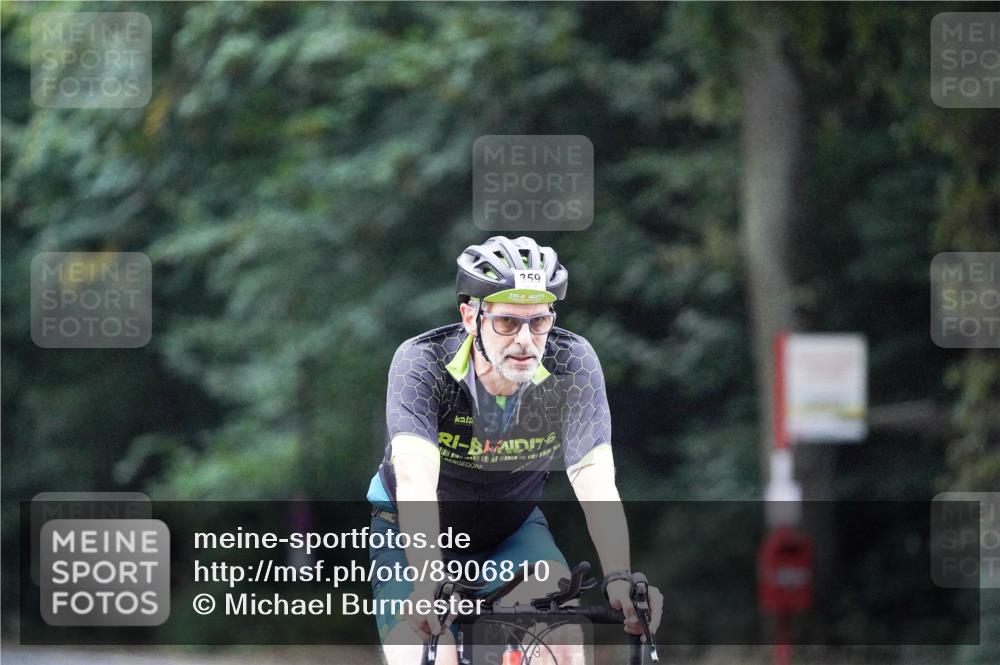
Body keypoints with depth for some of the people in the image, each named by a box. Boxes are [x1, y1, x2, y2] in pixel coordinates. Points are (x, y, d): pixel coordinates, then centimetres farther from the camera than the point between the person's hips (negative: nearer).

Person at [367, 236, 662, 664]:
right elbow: (415, 481, -43)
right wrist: (430, 580, -59)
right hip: (414, 533, -2)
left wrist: (618, 580, -49)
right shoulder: (420, 362, -29)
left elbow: (596, 486, -32)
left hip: (512, 528, 2)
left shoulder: (573, 364, -24)